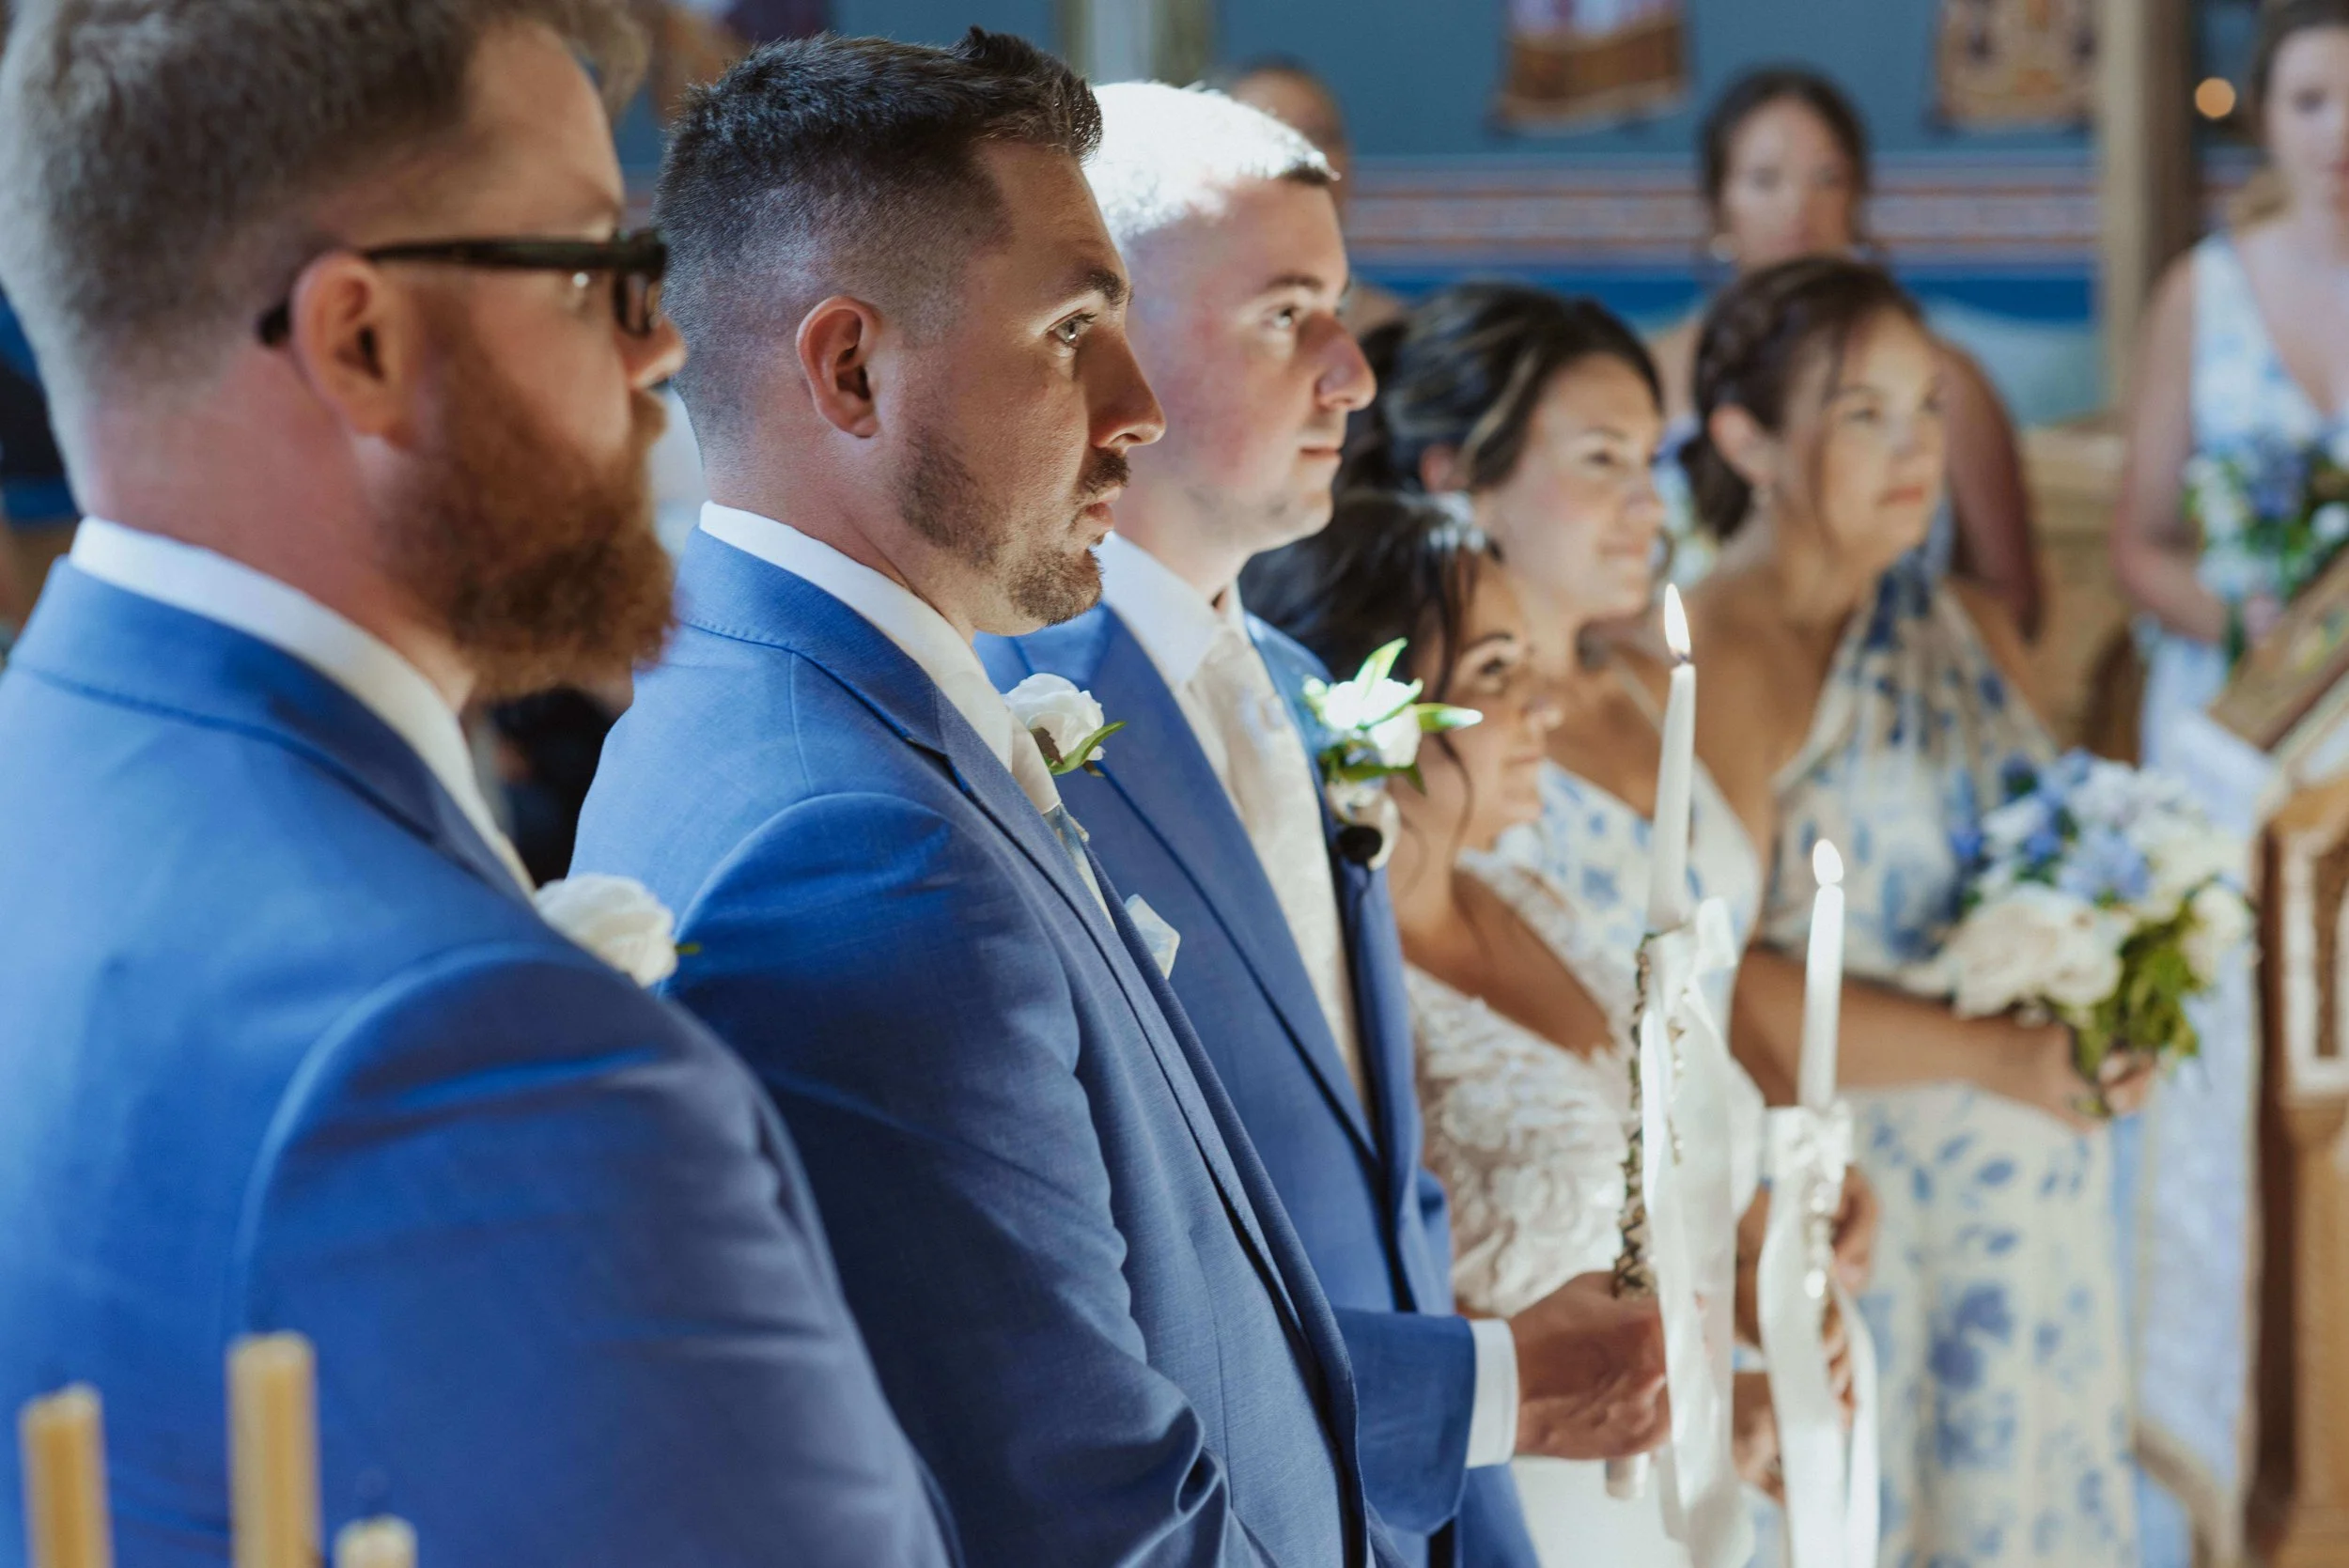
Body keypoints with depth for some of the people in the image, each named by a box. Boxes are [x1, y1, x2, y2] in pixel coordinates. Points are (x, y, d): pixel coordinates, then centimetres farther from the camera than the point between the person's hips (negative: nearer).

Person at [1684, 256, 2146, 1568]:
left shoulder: (1969, 629, 11)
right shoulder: (1713, 662, -12)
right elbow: (1713, 987, -20)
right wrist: (1991, 1054, -19)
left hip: (2034, 1199, 7)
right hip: (1852, 1205, -7)